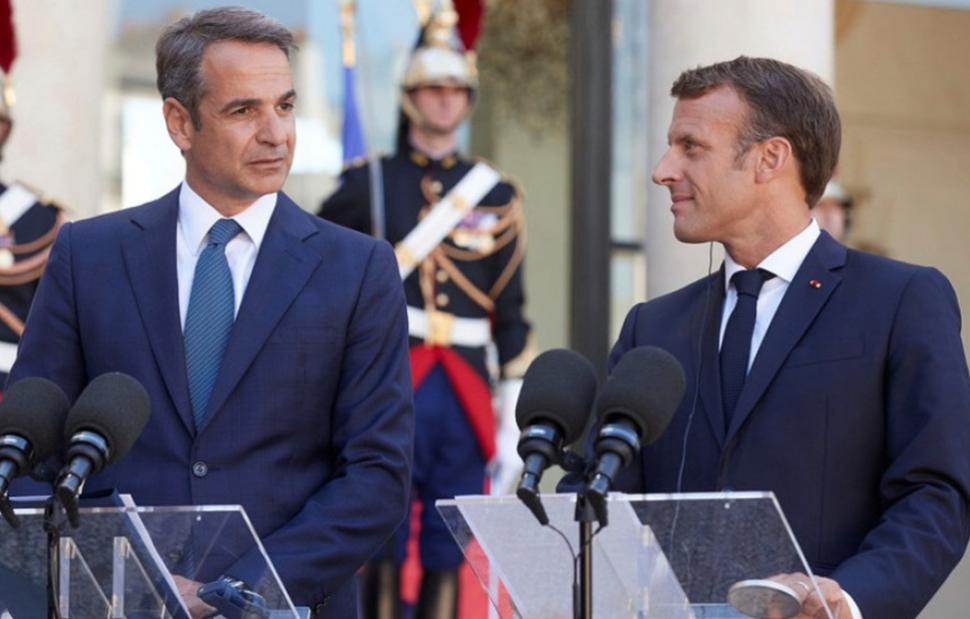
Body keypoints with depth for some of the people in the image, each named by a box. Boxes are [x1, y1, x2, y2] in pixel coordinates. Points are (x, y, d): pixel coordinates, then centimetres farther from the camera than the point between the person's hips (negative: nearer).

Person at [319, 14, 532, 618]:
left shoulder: (496, 196, 11)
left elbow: (511, 314, 11)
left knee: (448, 556, 4)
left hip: (466, 392, 2)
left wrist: (515, 421, 6)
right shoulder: (368, 183, 6)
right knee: (382, 550, -5)